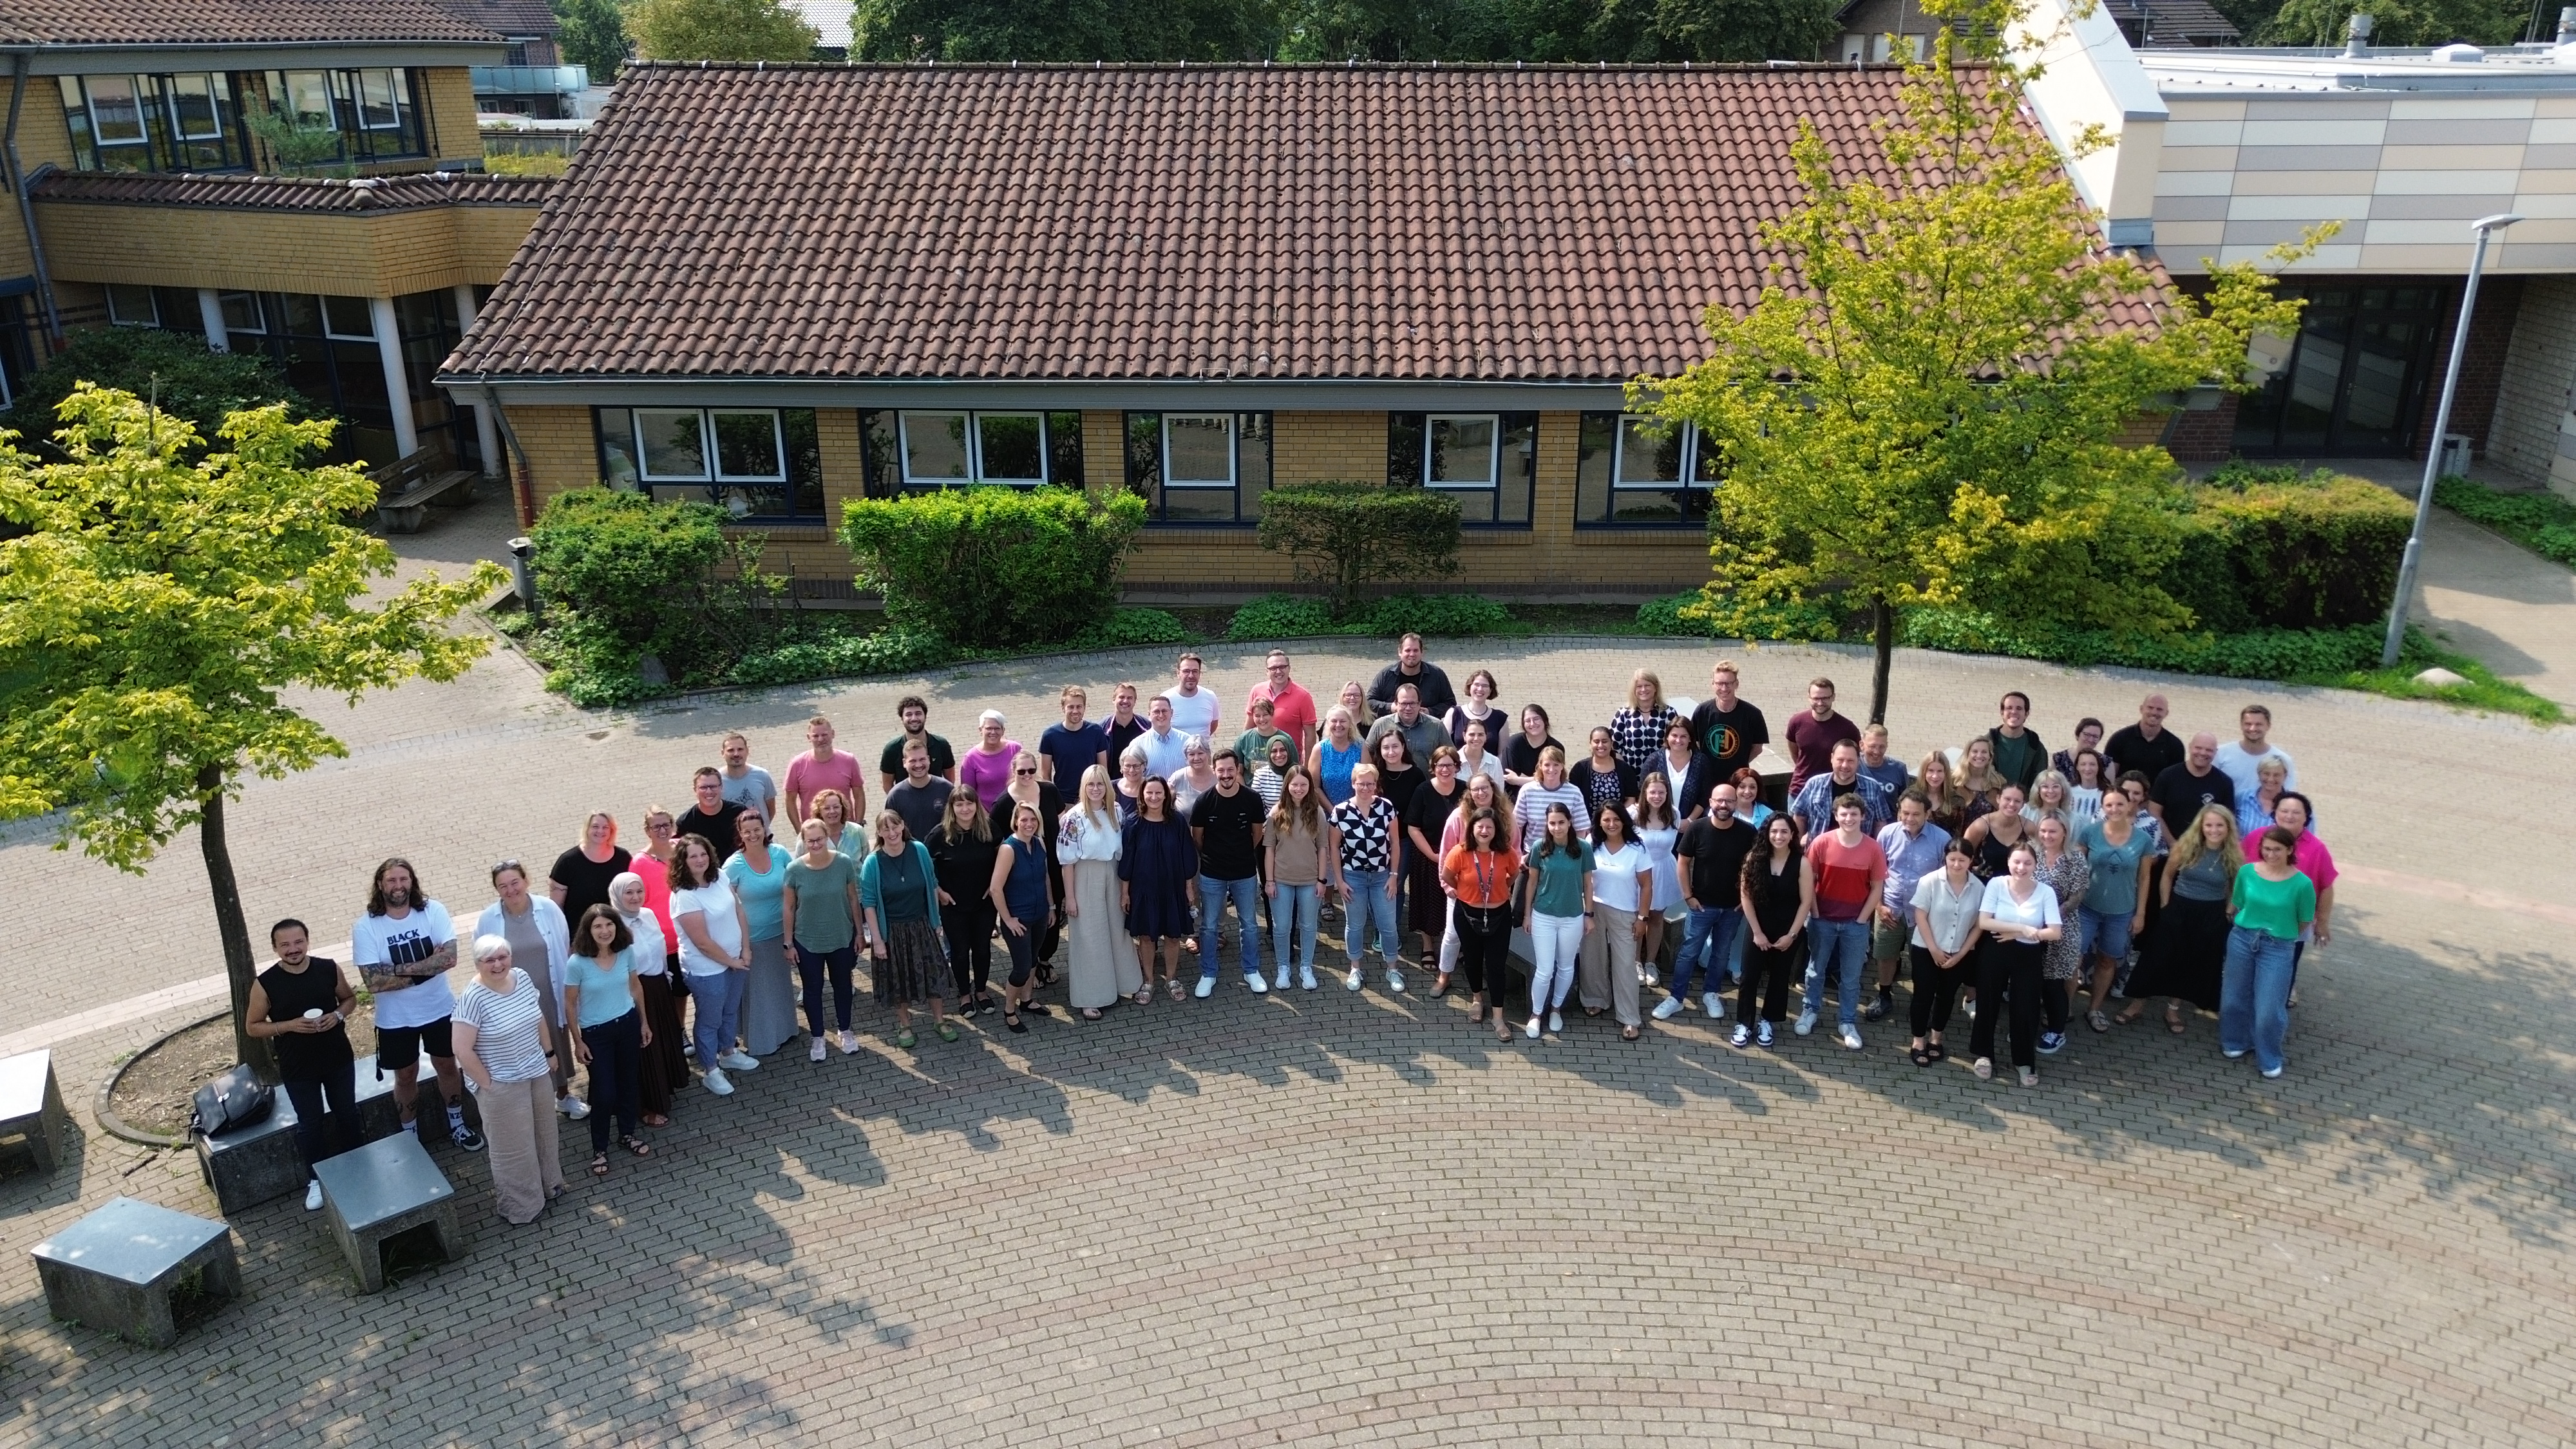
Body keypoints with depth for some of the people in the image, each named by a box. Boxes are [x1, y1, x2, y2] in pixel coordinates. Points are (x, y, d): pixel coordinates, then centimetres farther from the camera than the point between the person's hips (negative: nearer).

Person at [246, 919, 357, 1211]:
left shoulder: (329, 968, -10)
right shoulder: (265, 984, -15)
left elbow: (349, 998, 6)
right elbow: (252, 1026, -6)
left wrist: (339, 1015, -15)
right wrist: (289, 1026, -21)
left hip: (338, 1058, 2)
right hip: (297, 1068, -2)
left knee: (348, 1114, 18)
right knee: (311, 1122, 12)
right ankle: (316, 1179, 31)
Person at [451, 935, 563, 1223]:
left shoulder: (522, 978, -4)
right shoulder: (473, 998, -25)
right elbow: (463, 1051, -23)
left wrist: (549, 1052, 14)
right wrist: (487, 1083, -18)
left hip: (537, 1074, 7)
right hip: (503, 1086, -7)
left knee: (544, 1132, 23)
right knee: (514, 1147, 9)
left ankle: (548, 1185, 44)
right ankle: (519, 1207, 26)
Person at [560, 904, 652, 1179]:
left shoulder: (627, 952, -10)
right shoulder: (577, 963, -21)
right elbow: (570, 1004, -10)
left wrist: (644, 1023, 11)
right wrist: (577, 1042, -7)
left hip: (628, 1024, 4)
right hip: (596, 1033, -4)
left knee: (629, 1083, 17)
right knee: (604, 1093, 0)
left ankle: (628, 1134, 40)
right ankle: (599, 1149, 22)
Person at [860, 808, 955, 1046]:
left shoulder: (919, 850, -9)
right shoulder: (872, 863, -16)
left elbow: (932, 886, 2)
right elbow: (869, 904, -11)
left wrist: (936, 921, 6)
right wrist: (877, 940, -11)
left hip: (922, 925, 2)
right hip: (892, 930, -2)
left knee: (934, 972, 9)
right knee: (899, 979, 12)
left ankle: (941, 1020, 29)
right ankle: (904, 1025, 32)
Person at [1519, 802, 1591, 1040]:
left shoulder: (1583, 849, -11)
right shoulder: (1540, 848, -10)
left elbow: (1587, 883, 0)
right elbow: (1532, 882, 0)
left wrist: (1589, 915, 3)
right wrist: (1527, 914, 3)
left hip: (1573, 918, 1)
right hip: (1543, 917, -1)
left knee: (1566, 967, 16)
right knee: (1544, 970, 0)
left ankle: (1556, 1008, 37)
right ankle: (1536, 1014, 20)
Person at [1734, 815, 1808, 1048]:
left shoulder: (1801, 862, -13)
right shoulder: (1754, 858, -11)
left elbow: (1806, 902, -9)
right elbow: (1745, 895, -8)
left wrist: (1791, 935, -11)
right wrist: (1757, 932, -9)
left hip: (1789, 931, 0)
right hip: (1758, 928, 0)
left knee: (1779, 977, 13)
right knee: (1749, 976, 2)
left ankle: (1768, 1022, 28)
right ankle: (1744, 1024, 14)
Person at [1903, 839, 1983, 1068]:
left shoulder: (1979, 887, -9)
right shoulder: (1930, 882, -15)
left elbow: (1978, 924, -2)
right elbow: (1920, 917, -10)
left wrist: (1960, 954, -6)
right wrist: (1934, 950, -11)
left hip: (1960, 954, 2)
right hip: (1926, 950, -2)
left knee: (1947, 996, 14)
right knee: (1924, 995, 4)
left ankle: (1935, 1040, 29)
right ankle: (1919, 1043, 15)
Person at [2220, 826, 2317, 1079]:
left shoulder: (2302, 883, -14)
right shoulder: (2247, 872, -7)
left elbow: (2305, 922, -1)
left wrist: (2281, 933, 8)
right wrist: (2248, 928, 9)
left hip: (2279, 948, -3)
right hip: (2242, 939, 3)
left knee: (2269, 1008, 0)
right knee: (2235, 998, 16)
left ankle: (2269, 1059, 21)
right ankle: (2236, 1043, 38)